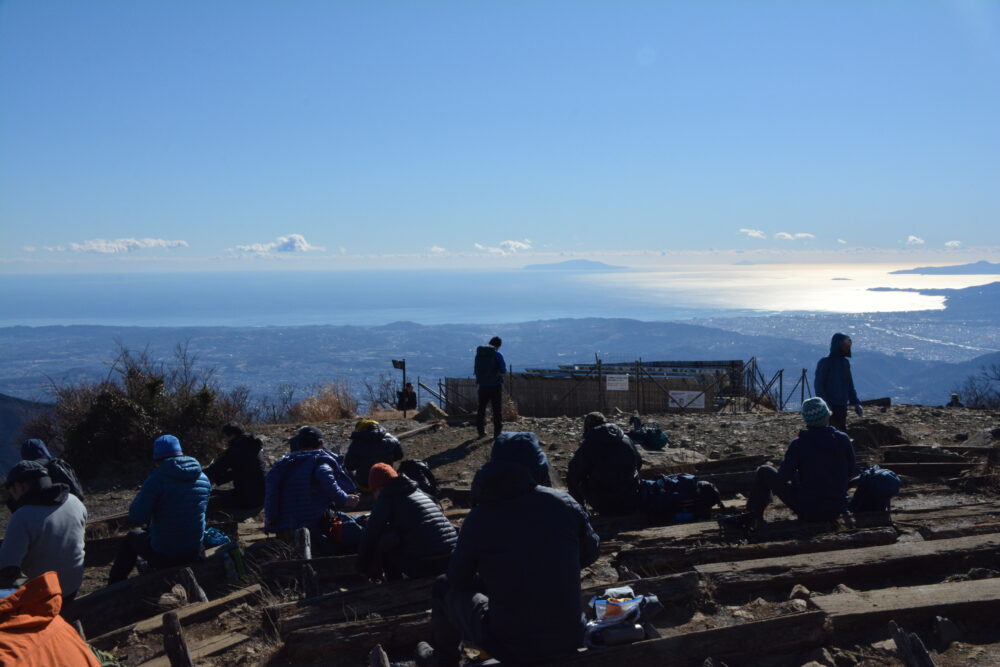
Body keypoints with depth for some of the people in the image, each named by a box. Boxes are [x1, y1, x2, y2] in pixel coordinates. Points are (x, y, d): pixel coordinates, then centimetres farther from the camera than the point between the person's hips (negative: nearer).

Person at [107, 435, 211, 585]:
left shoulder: (156, 479, -17)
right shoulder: (204, 479, 1)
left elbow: (136, 518, -19)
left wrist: (140, 496, 1)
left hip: (163, 557, -5)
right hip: (194, 552, 5)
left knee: (132, 536, 26)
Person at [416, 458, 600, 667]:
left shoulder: (480, 517, -12)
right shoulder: (563, 501, -5)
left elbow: (458, 577, 3)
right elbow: (590, 553, 11)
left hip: (511, 650, -4)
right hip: (570, 640, 4)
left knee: (444, 587, 20)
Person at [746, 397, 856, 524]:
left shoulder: (799, 444, -15)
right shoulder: (843, 439, -5)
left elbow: (782, 479, -13)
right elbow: (850, 473, 6)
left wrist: (784, 462, 7)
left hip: (808, 512, -4)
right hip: (837, 510, 4)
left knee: (764, 471, 11)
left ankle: (753, 517, 19)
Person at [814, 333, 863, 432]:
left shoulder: (845, 362, 11)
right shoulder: (825, 362, -10)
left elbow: (849, 384, 19)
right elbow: (818, 385, -13)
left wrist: (855, 403, 13)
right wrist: (824, 404, -20)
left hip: (842, 406, 7)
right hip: (830, 406, -7)